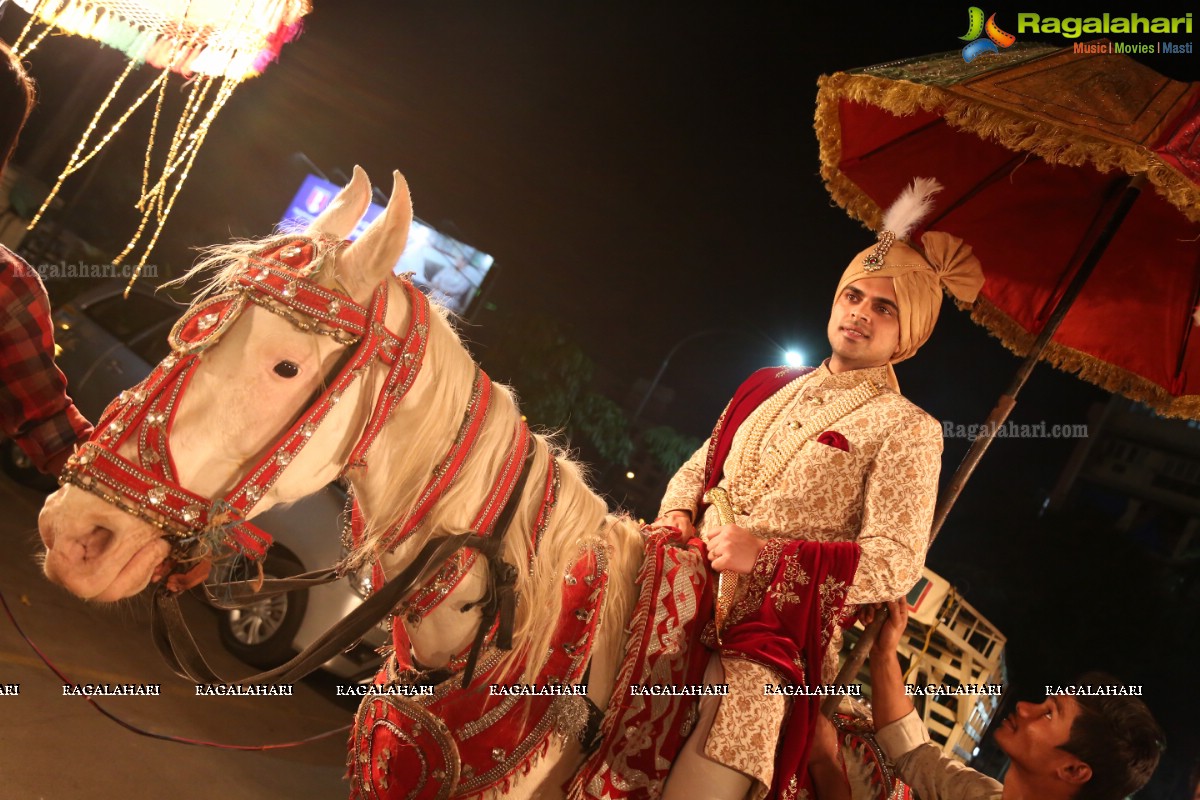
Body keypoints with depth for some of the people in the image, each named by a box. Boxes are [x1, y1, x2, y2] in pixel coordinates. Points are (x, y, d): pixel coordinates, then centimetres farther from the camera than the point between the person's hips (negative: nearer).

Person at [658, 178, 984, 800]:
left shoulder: (907, 430, -1)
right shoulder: (771, 387, 16)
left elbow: (895, 564, -9)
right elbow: (699, 467, 25)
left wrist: (766, 555, -16)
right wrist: (679, 513, 1)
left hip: (776, 633, -5)